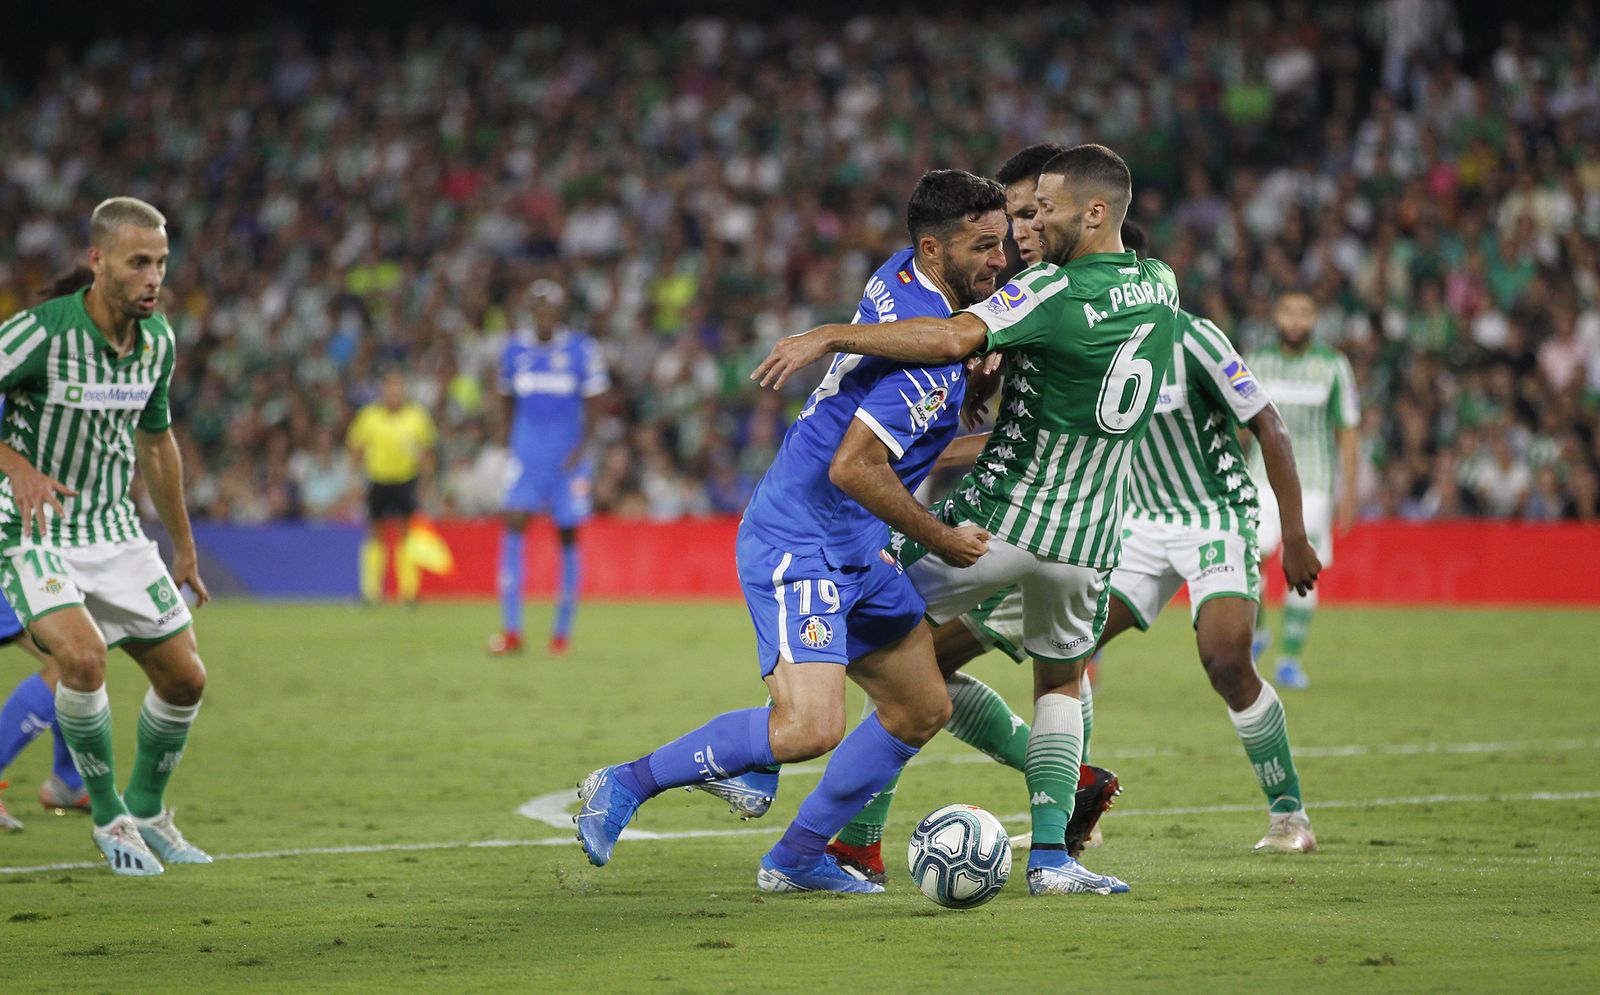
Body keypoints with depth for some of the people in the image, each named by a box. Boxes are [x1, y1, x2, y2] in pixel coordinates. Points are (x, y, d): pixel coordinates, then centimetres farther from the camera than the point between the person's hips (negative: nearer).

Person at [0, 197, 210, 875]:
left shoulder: (158, 340, 0)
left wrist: (183, 546, 22)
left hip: (116, 531, 6)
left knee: (184, 677, 5)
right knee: (83, 657, -28)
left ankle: (148, 813, 29)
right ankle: (108, 816, -7)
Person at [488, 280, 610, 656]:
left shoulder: (582, 350, -2)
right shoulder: (515, 350, 7)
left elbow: (592, 403, 0)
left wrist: (582, 447, -11)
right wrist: (508, 447, 11)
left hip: (567, 458, -1)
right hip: (526, 455, 1)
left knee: (567, 537, 4)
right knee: (512, 527, -16)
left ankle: (562, 630, 16)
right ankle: (511, 629, -18)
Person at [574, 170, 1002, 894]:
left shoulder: (903, 276, 5)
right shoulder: (931, 350, -22)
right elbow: (853, 468, -27)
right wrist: (941, 541, -14)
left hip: (853, 555, 10)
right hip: (798, 548, -10)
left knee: (922, 708, 13)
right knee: (812, 727, -24)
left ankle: (798, 859, 20)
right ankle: (626, 786, -9)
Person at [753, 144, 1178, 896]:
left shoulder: (1053, 291, -20)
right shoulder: (1160, 287, 3)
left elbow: (953, 339, -34)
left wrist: (827, 337, -30)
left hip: (998, 516, -5)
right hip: (1088, 539, 6)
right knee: (1061, 685, 23)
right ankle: (1051, 855, 8)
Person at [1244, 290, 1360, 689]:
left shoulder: (1333, 365, 0)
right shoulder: (1256, 363, 5)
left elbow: (1348, 431, 3)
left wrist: (1349, 493, -1)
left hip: (1313, 483, -1)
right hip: (1263, 480, 1)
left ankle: (1290, 658, 6)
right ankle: (1254, 632, 9)